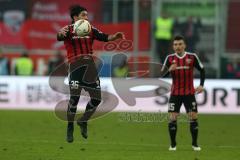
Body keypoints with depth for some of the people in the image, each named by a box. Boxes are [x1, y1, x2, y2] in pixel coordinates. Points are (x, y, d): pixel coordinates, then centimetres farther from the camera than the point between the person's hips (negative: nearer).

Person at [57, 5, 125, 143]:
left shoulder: (91, 30, 13)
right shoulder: (69, 29, -1)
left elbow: (104, 37, 5)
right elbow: (60, 37, -20)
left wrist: (115, 36, -15)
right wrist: (60, 33, -44)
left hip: (90, 66, 5)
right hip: (76, 65, -5)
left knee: (97, 98, 4)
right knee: (74, 96, -15)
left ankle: (83, 121, 26)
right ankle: (70, 128, -2)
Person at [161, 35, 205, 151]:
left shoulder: (192, 57, -5)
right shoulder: (170, 58, -2)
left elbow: (202, 70, 5)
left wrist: (201, 85, -5)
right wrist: (169, 69, -25)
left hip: (189, 93, 0)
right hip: (175, 93, 0)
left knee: (193, 118, -4)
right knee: (172, 118, -6)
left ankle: (195, 144, 10)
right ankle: (173, 144, 7)